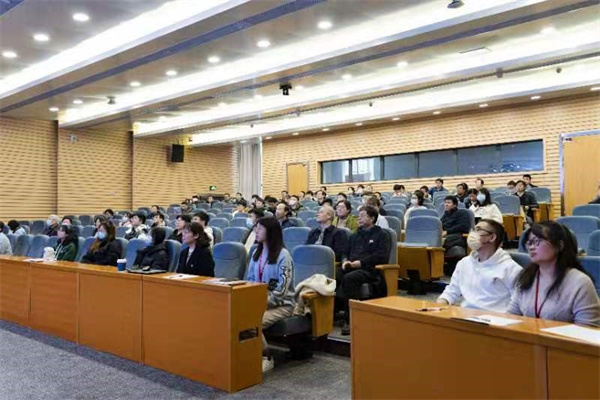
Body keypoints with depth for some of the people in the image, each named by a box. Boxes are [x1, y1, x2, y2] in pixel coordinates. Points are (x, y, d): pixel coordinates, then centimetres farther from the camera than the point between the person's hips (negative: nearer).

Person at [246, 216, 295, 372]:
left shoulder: (283, 255, -12)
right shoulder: (256, 252, 11)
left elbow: (281, 290, -15)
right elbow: (249, 279, 16)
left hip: (281, 304, -6)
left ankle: (265, 358, -8)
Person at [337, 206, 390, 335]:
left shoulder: (381, 235, 9)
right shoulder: (355, 235, 29)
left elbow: (382, 256, -6)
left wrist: (359, 262, -13)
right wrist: (345, 261, 1)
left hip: (369, 269, -5)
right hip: (351, 267, 5)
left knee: (349, 278, -36)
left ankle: (349, 320, -33)